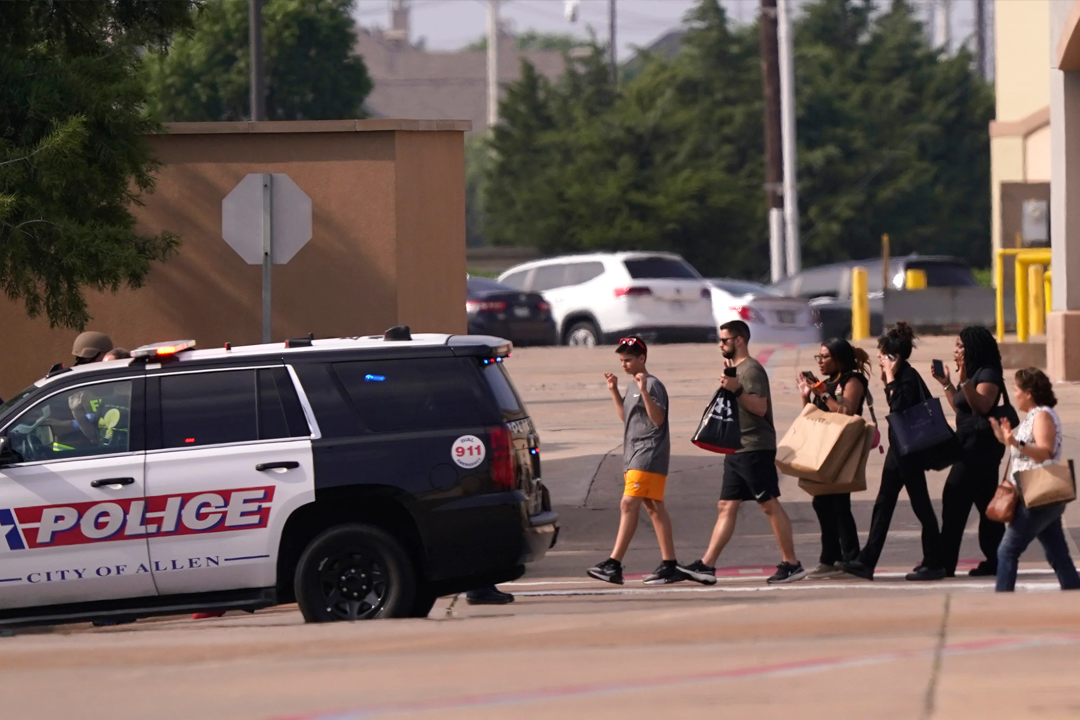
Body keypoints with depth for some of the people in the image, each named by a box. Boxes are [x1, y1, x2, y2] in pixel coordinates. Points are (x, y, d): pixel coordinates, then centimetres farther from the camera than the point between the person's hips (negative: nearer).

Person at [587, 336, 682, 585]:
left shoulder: (652, 385, -10)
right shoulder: (633, 388, 18)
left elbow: (658, 419, -19)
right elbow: (626, 417, 29)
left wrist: (644, 391, -28)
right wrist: (614, 391, 20)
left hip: (648, 455, -10)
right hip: (634, 456, 10)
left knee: (629, 505, -16)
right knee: (653, 508, 9)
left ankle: (614, 565, -21)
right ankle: (669, 565, 11)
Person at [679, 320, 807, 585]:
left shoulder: (751, 369, -11)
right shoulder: (735, 369, 19)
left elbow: (760, 407, -21)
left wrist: (737, 390, -29)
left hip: (755, 449, -10)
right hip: (736, 450, 10)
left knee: (769, 504, -8)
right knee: (726, 507, 5)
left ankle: (791, 564, -5)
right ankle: (706, 566, 2)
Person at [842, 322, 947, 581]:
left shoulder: (909, 378, -15)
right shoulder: (900, 377, 12)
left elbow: (899, 408, -24)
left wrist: (890, 380, -19)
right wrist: (888, 382, 7)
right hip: (898, 448, 10)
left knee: (920, 504, -3)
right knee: (883, 504, 9)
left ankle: (934, 563, 4)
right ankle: (866, 562, 10)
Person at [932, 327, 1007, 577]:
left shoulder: (988, 374, -12)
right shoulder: (973, 373, 18)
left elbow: (982, 406, -27)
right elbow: (961, 409, 23)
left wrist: (964, 381, -34)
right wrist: (946, 384, 18)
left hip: (980, 444, -11)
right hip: (971, 444, 11)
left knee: (954, 500, -12)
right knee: (985, 503, 10)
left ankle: (945, 564, -12)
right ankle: (995, 561, 13)